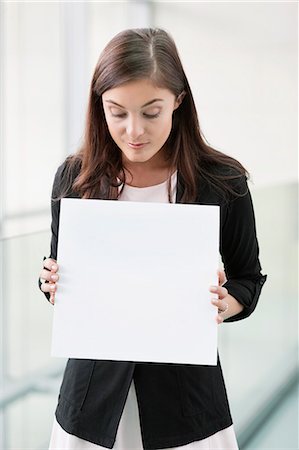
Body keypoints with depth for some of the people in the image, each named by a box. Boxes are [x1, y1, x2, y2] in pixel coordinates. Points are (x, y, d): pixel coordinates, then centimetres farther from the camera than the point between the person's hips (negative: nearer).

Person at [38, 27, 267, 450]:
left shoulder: (222, 182, -10)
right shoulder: (75, 178, -5)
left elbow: (248, 280, 2)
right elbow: (57, 272, 7)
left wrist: (225, 304, -19)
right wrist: (53, 284, -15)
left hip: (186, 389, -1)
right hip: (93, 387, 1)